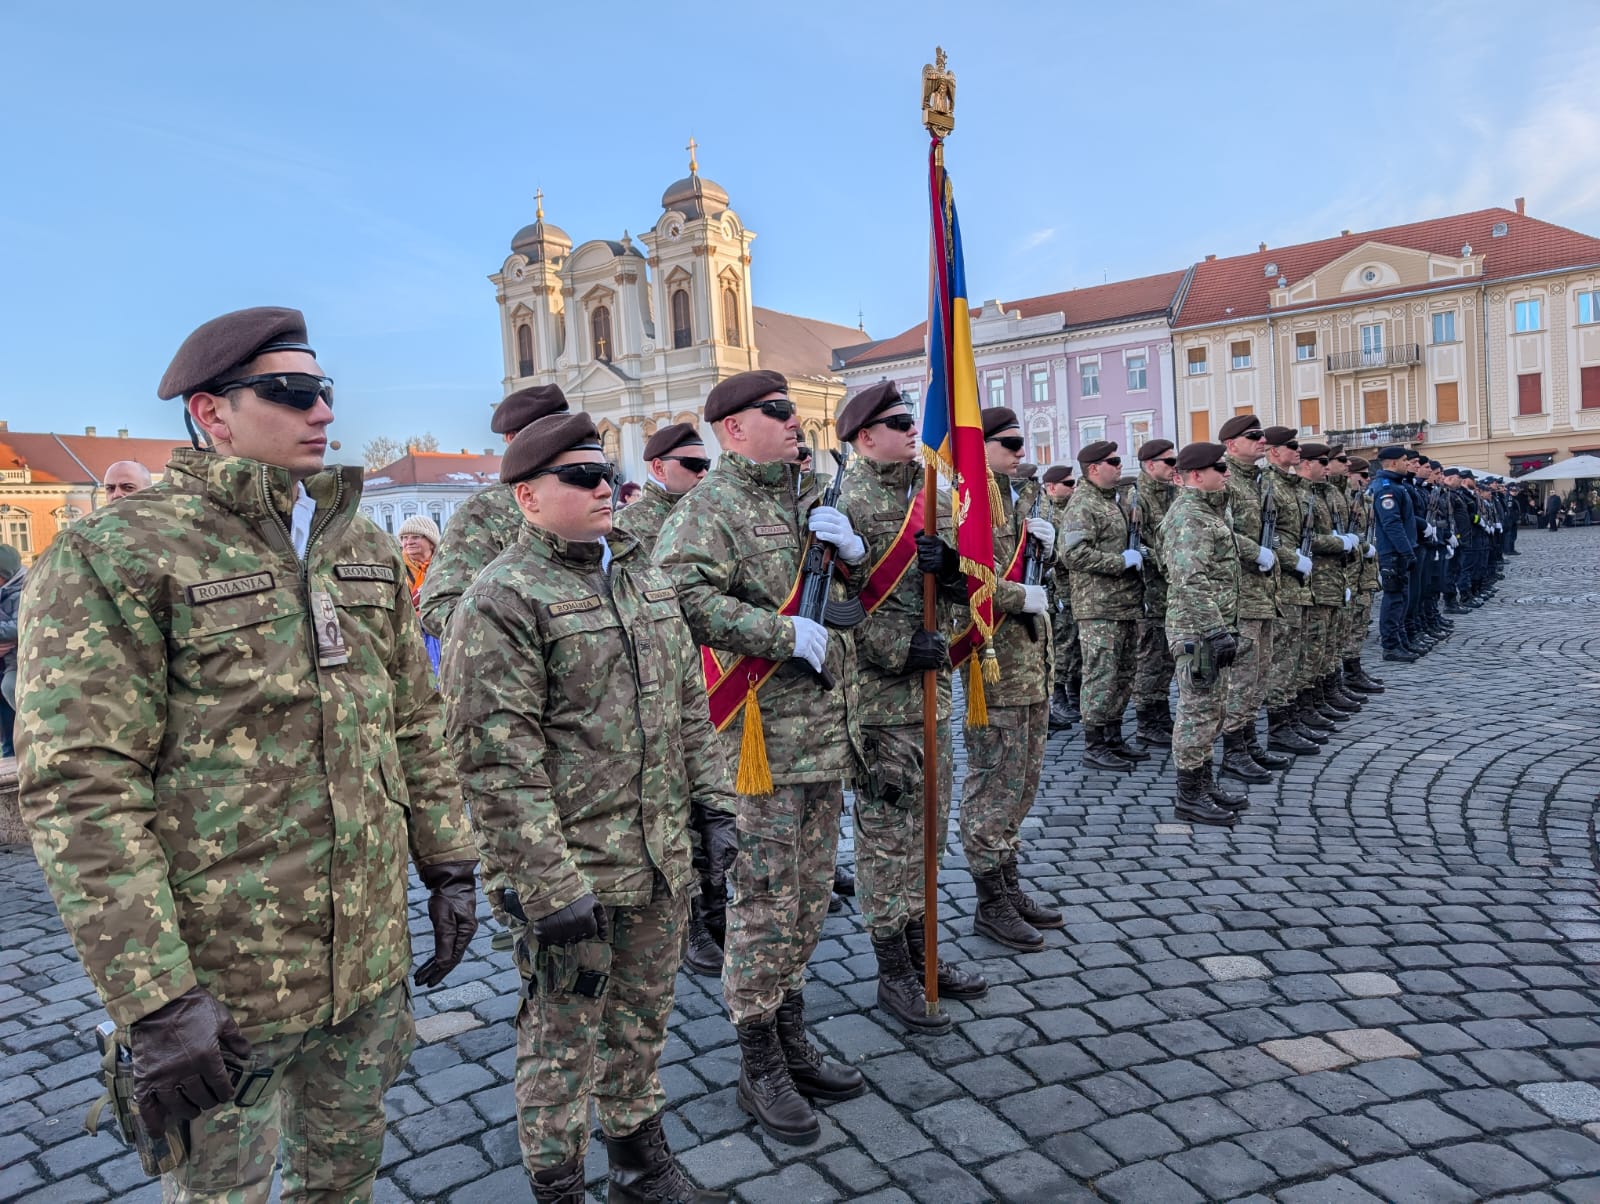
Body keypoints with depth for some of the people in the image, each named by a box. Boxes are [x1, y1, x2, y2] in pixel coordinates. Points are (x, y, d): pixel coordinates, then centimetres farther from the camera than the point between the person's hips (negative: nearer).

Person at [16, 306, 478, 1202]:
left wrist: (451, 866, 8)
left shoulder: (368, 548, 7)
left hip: (372, 960, 5)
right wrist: (153, 1000, -20)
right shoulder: (114, 556, -13)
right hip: (217, 985, -5)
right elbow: (83, 792, -18)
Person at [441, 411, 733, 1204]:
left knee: (643, 1021, 22)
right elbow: (497, 763, -18)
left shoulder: (645, 578, 10)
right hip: (571, 875, -7)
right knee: (564, 1043, 10)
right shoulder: (501, 602, -14)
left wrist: (713, 803, 10)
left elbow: (689, 704, 16)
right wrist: (550, 892, -19)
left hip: (663, 862, 7)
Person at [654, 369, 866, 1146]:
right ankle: (759, 1068, 19)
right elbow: (682, 596, -26)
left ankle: (793, 1043, 34)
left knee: (809, 895, 17)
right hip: (762, 736, -8)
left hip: (827, 730, 8)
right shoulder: (707, 508, -9)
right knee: (764, 901, 2)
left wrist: (849, 547, -2)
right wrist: (788, 633, -22)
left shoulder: (807, 497, 16)